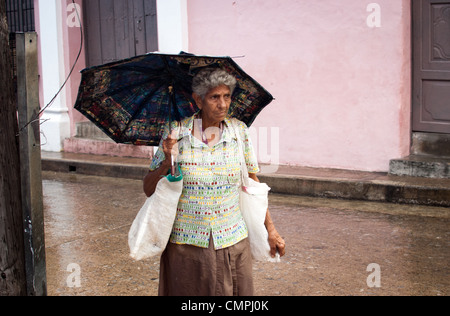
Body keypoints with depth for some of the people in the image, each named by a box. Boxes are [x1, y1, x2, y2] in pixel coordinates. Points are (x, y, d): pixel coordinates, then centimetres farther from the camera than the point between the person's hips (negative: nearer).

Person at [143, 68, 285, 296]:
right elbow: (149, 190, -1)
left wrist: (271, 230, 8)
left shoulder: (239, 132, 0)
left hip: (231, 242, 1)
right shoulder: (176, 134, -5)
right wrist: (168, 162, -18)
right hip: (185, 244, -1)